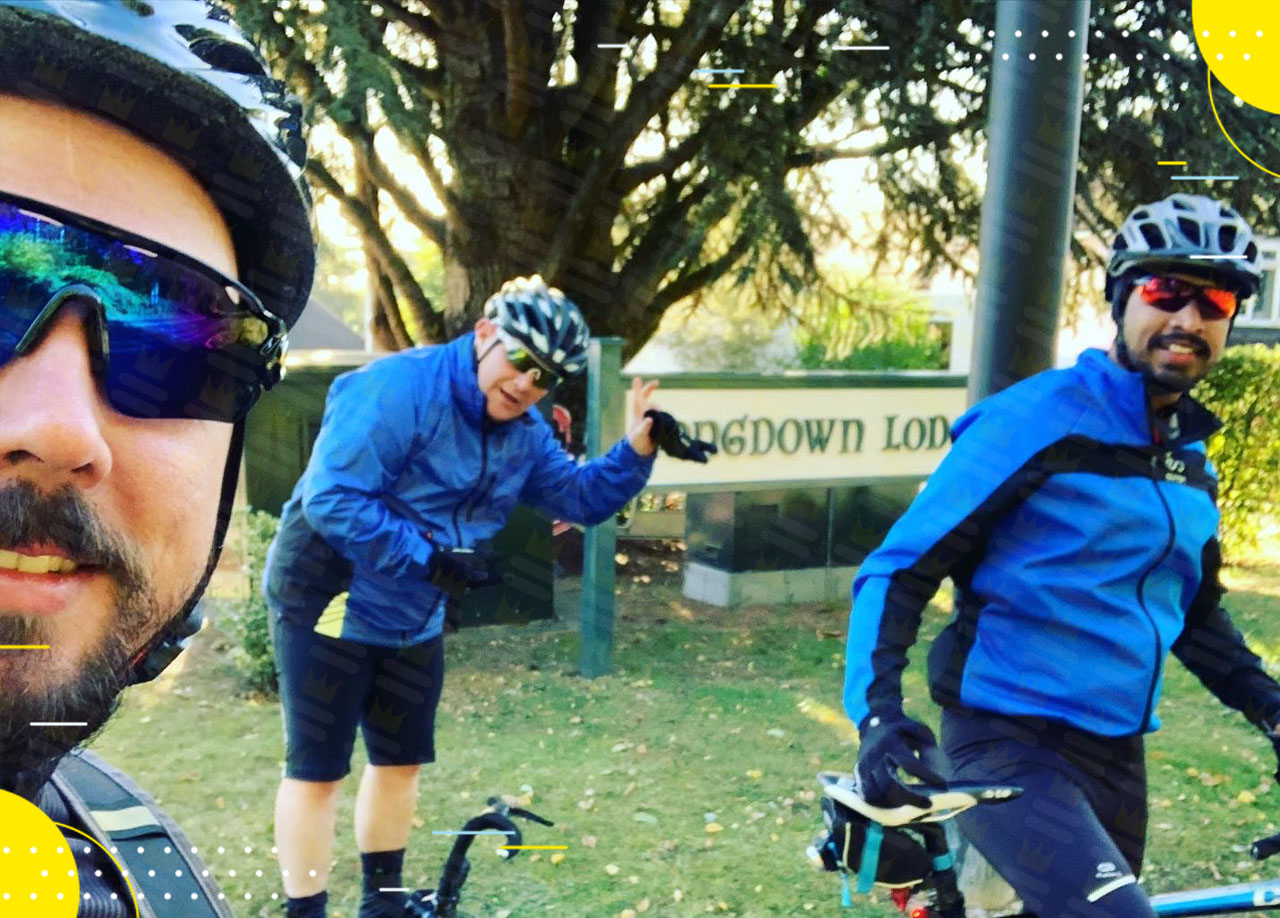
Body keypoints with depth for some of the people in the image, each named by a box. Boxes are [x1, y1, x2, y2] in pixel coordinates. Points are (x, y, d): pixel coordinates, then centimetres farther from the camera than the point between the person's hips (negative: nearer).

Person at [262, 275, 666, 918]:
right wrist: (428, 558, -31)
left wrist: (636, 452, -14)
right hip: (330, 604, -8)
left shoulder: (524, 434, 1)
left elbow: (580, 498, 4)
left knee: (402, 760, 17)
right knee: (318, 770, 1)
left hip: (414, 620, 8)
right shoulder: (399, 388, -25)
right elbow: (332, 500, -30)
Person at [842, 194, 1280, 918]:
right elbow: (898, 571, -13)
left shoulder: (1192, 465, 11)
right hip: (1009, 745, -7)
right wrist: (878, 715, -24)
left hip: (1115, 755, 8)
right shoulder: (1033, 422, -11)